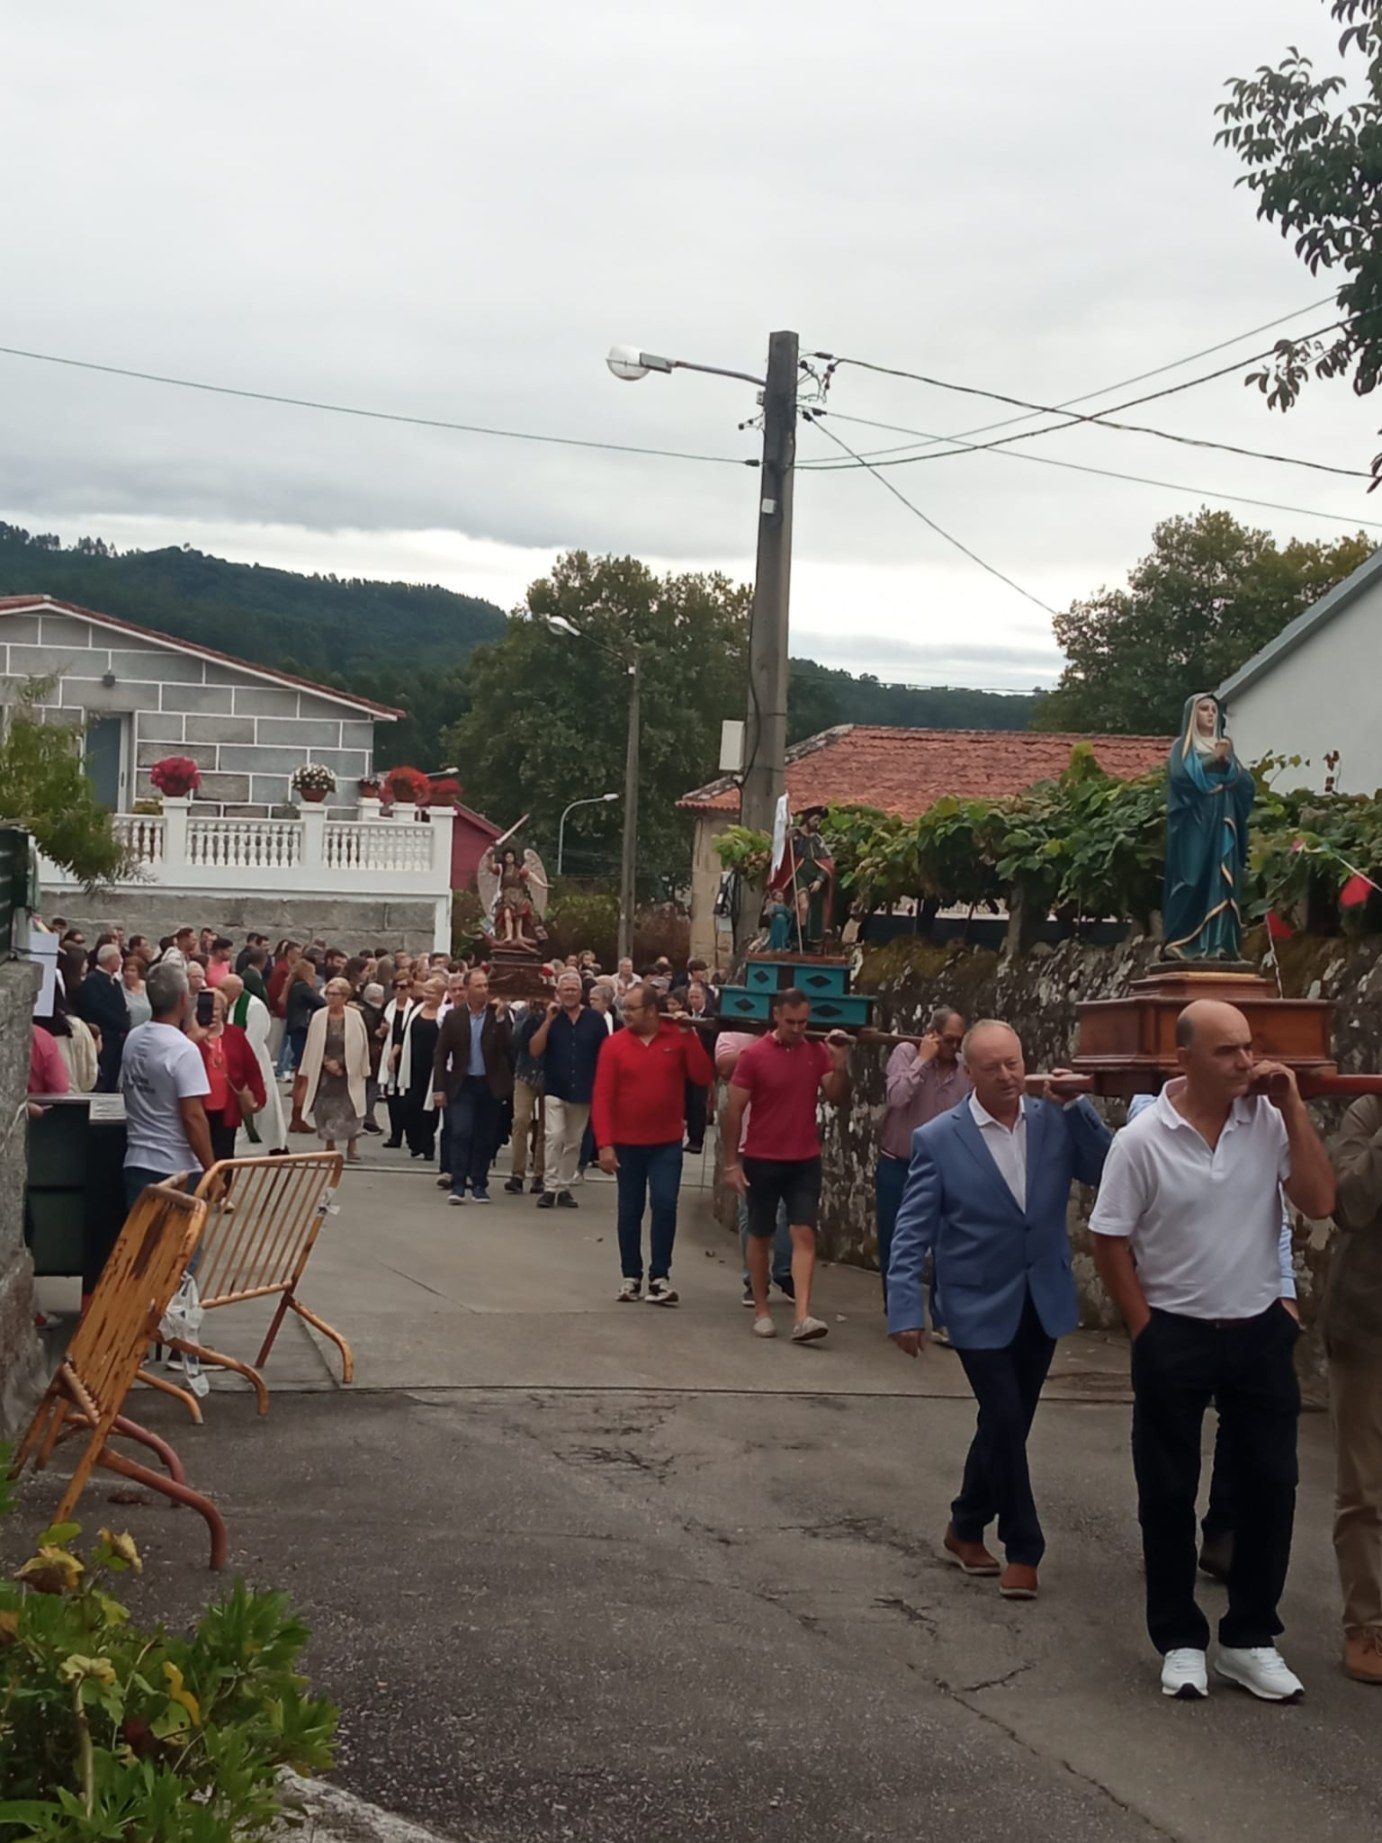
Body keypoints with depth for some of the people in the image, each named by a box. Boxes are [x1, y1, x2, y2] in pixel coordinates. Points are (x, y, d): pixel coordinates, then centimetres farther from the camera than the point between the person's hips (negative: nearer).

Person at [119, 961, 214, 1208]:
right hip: (178, 1169, -7)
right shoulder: (184, 1050, -17)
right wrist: (211, 1171, -13)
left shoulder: (132, 1040, 5)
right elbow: (193, 1117, -19)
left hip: (136, 1163, 7)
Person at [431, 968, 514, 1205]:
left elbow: (508, 1048, -12)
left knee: (485, 1138, 5)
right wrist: (439, 1088, -1)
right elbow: (440, 1053, 4)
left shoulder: (500, 1014, 0)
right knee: (460, 1133, -10)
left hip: (491, 1086, 1)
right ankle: (458, 1185, -8)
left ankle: (479, 1185, 15)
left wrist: (500, 1018, -20)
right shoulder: (453, 1016, 2)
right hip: (462, 1085, 0)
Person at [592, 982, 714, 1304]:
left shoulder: (678, 1038, -2)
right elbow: (601, 1097, -7)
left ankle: (660, 1276, -1)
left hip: (667, 1143, -1)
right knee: (629, 1210, 9)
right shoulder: (615, 1044, -4)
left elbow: (703, 1078, -10)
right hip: (627, 1143, 1)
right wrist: (605, 1144, -13)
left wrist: (690, 1038, -16)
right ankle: (631, 1276, 20)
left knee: (664, 1205, -10)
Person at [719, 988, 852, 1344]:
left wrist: (840, 1063, -15)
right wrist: (732, 1162, -7)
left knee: (805, 1235, -7)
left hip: (805, 1161, 2)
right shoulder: (754, 1055, -8)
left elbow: (838, 1099, 0)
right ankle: (761, 1311, 21)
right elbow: (733, 1111, -6)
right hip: (762, 1161, -2)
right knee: (760, 1235, 9)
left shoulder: (818, 1052, 1)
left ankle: (803, 1317, -13)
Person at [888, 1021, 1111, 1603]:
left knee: (1007, 1423, 14)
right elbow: (912, 1234, -9)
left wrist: (1076, 1105, -16)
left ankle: (966, 1530, 33)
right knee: (1005, 1422, -8)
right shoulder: (937, 1140, -10)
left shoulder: (1055, 1122, -1)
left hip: (1042, 1303, 4)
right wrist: (905, 1311, -14)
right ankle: (1023, 1550, 9)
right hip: (980, 1307, -4)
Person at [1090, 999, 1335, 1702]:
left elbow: (1320, 1201, -11)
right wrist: (1147, 1330, -6)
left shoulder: (1269, 1119, -4)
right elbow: (1110, 1241, -6)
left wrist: (1292, 1108, -15)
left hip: (1260, 1331, 3)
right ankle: (1180, 1641, 22)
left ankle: (1249, 1640, 21)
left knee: (1270, 1486, 6)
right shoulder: (1143, 1139, -12)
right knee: (1168, 1494, 7)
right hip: (1175, 1337, -3)